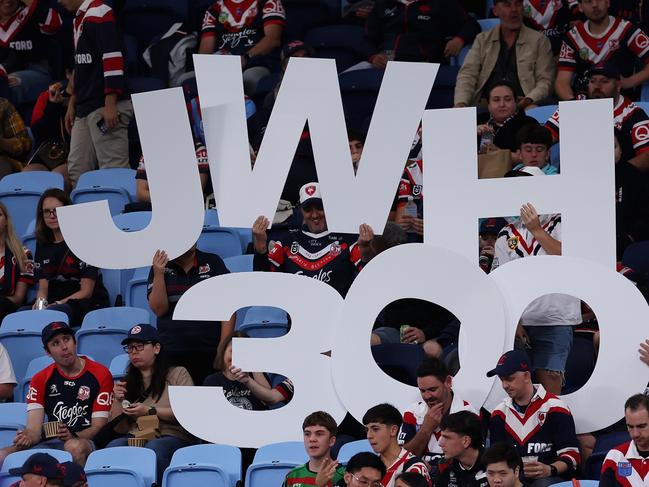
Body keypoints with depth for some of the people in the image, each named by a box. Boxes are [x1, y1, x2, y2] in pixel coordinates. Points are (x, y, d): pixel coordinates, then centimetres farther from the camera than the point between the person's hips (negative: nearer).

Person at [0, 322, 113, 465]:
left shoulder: (100, 375, 3)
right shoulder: (41, 379, 13)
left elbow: (99, 426, -1)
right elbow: (34, 429, 4)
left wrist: (73, 437, -22)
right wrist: (27, 438, -22)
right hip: (52, 443, 3)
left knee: (74, 447, -42)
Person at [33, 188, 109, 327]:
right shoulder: (43, 245, 16)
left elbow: (86, 292, -7)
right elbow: (43, 287, 12)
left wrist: (57, 304, -21)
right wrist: (39, 302, -12)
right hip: (54, 303, 5)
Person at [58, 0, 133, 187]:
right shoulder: (80, 19, 18)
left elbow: (113, 58, -20)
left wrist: (110, 105, -23)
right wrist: (73, 104, 26)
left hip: (106, 108, -10)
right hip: (86, 108, 10)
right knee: (77, 171, 9)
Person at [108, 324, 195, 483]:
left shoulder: (177, 374, 12)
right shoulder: (127, 383, 26)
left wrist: (150, 411, -8)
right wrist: (119, 400, 5)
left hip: (171, 436, -3)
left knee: (153, 448, -39)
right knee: (114, 446, -32)